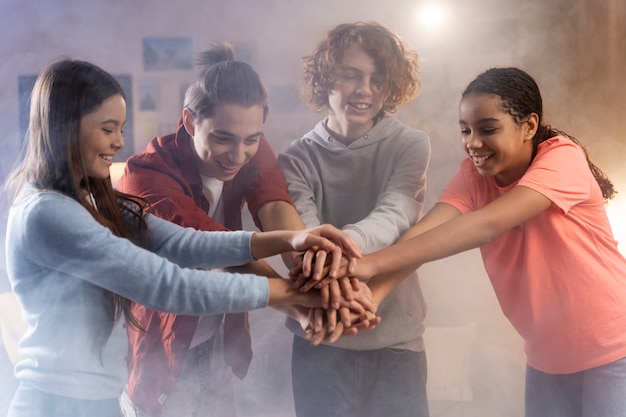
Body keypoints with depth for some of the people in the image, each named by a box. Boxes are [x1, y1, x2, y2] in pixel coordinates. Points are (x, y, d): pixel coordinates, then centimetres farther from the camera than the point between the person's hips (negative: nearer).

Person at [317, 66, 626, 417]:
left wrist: (373, 263, -45)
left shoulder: (563, 158, -21)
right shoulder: (474, 175, -6)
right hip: (547, 358, 5)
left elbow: (489, 223, -37)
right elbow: (424, 233, -23)